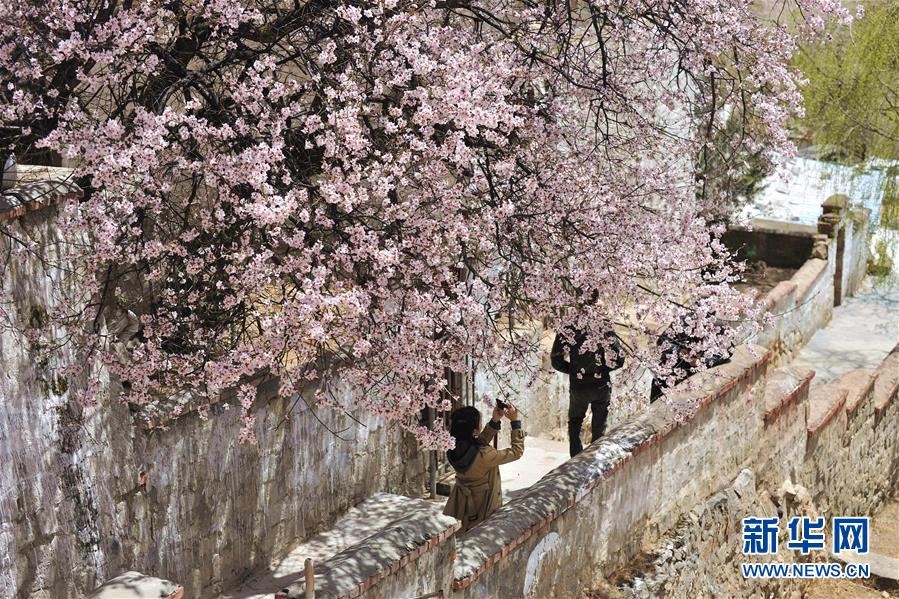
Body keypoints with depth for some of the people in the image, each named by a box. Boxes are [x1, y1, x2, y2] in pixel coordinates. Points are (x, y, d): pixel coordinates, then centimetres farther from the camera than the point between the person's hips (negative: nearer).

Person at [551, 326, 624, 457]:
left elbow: (556, 360, -5)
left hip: (578, 386, 0)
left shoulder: (568, 330, -8)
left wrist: (573, 370, 8)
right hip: (602, 386, 0)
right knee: (599, 429, 15)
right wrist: (603, 369, 5)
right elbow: (619, 359, -9)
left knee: (574, 424, 21)